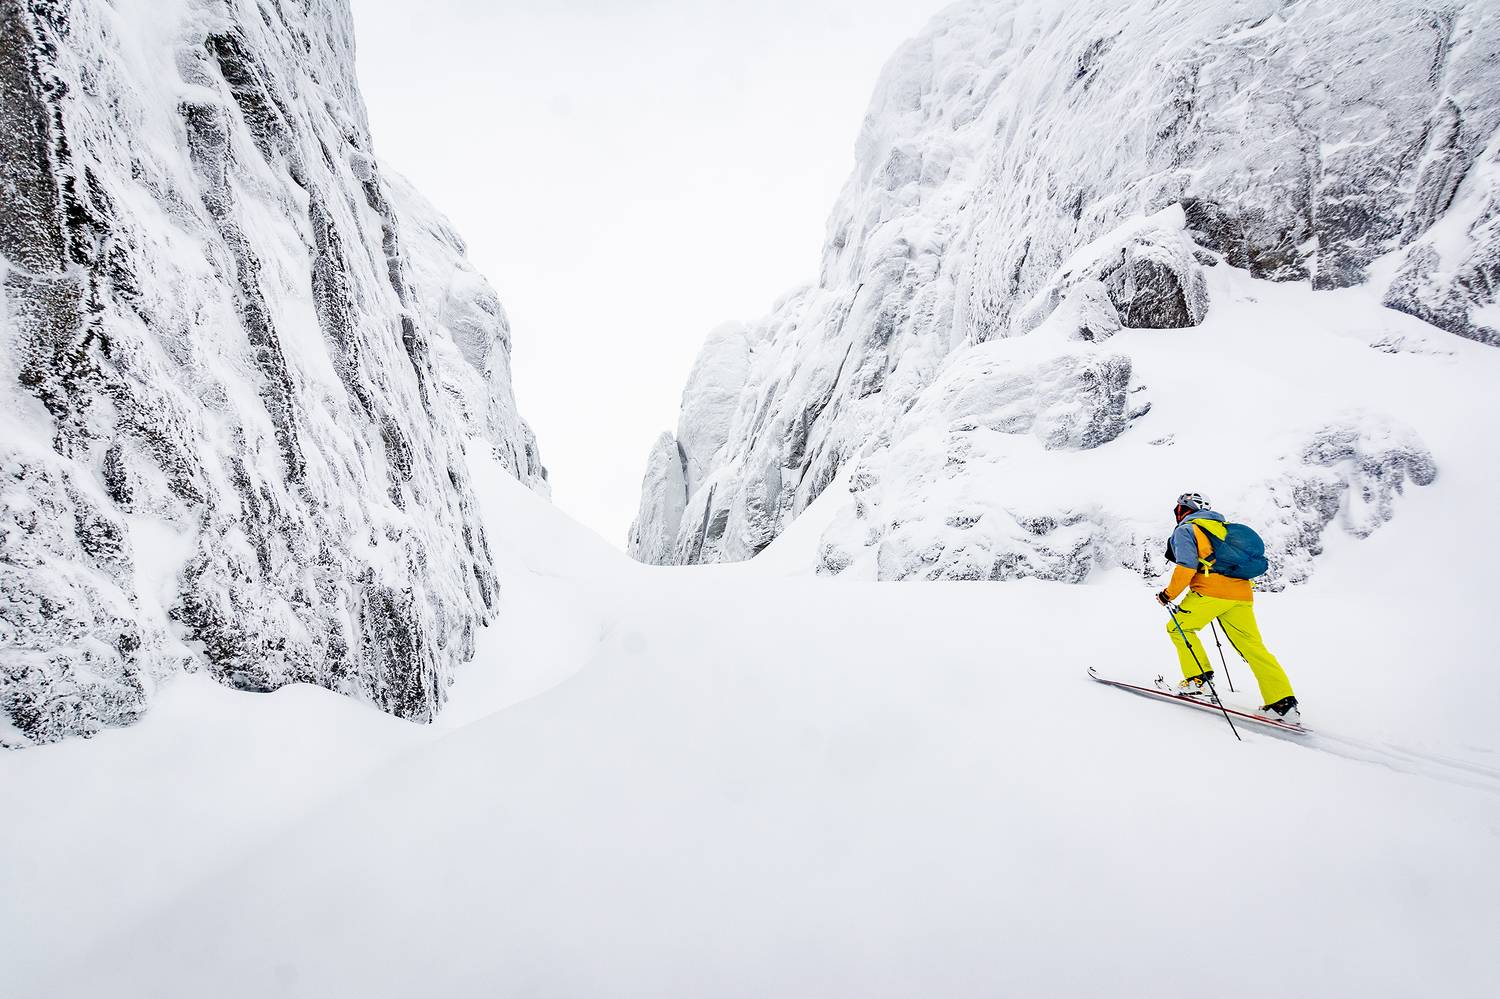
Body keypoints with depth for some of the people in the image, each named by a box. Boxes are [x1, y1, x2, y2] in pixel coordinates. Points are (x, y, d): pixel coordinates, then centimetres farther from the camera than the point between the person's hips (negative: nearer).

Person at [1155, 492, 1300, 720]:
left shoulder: (1185, 529, 5)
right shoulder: (1222, 527, 28)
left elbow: (1186, 567, -8)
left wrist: (1169, 594, 1)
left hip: (1211, 591, -7)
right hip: (1242, 593, 7)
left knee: (1179, 627, 11)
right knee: (1253, 647, 6)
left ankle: (1198, 678, 0)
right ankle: (1283, 703, -1)